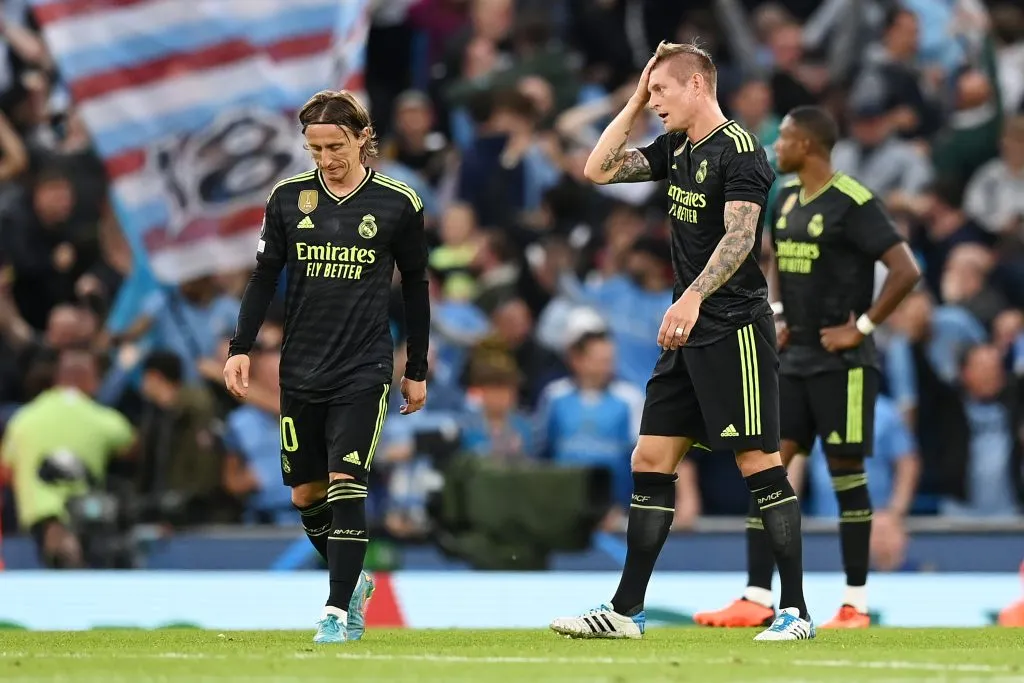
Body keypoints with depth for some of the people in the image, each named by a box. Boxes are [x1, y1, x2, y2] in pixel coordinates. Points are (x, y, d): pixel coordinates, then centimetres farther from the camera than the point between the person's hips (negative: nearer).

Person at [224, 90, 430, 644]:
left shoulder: (397, 204, -3)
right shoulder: (287, 198, 2)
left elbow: (415, 287, 6)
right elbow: (264, 277, 8)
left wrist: (417, 369, 9)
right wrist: (241, 348, -2)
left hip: (363, 370, -3)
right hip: (300, 370, 3)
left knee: (345, 483, -15)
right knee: (305, 494, 8)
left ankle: (337, 612, -12)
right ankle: (352, 582, 31)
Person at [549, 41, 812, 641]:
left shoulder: (739, 150, -13)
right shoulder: (677, 149, 14)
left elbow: (740, 236, -24)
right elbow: (599, 170, 19)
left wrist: (693, 297, -36)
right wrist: (633, 104, 11)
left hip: (734, 327, -9)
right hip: (688, 332, 9)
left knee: (759, 462, -9)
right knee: (651, 460, 7)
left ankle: (796, 611, -7)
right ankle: (627, 611, 10)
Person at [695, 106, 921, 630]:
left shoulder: (853, 204, -16)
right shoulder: (786, 199, 9)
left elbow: (906, 271, -21)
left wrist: (862, 327, -18)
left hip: (841, 363, -8)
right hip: (794, 358, 8)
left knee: (846, 473, -1)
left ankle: (855, 603, 8)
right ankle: (756, 600, 0)